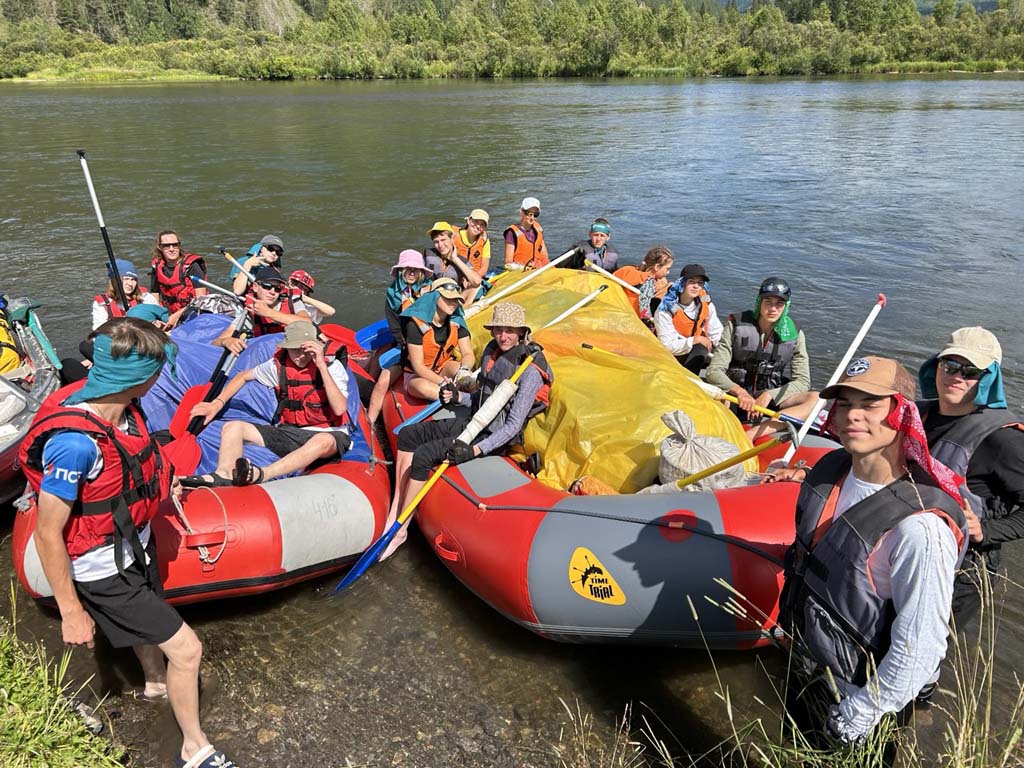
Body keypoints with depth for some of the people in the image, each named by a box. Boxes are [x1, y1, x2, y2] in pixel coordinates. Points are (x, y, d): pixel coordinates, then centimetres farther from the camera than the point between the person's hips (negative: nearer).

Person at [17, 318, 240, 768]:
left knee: (152, 618, 32)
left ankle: (155, 684, 63)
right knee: (185, 648, 0)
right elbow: (47, 536, -27)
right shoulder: (75, 443, -37)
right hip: (104, 573, -8)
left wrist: (158, 485, 13)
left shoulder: (121, 406, -13)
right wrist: (71, 612, -20)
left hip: (134, 545, 8)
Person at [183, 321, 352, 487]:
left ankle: (261, 475, -53)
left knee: (324, 441, -42)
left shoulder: (333, 366, -9)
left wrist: (322, 365, -25)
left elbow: (339, 409, -23)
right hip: (289, 433, 5)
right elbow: (243, 377, 19)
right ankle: (223, 475, -38)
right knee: (233, 427, -10)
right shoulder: (279, 364, 2)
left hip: (326, 433, -4)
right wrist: (217, 403, 7)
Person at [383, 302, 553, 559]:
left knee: (423, 456, -21)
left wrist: (475, 450, -30)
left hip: (493, 437, -9)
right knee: (408, 434, 1)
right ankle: (395, 510, 1)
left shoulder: (530, 371, -21)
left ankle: (399, 529, -7)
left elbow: (514, 425, -23)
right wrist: (457, 397, -1)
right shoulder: (492, 350, 3)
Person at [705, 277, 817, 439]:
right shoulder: (736, 326, -5)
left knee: (816, 398, -25)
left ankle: (751, 434, -39)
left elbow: (802, 381, -2)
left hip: (773, 399, 2)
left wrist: (769, 395, -19)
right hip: (736, 397, -2)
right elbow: (713, 371, -11)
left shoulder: (794, 334, 1)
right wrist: (738, 391, -30)